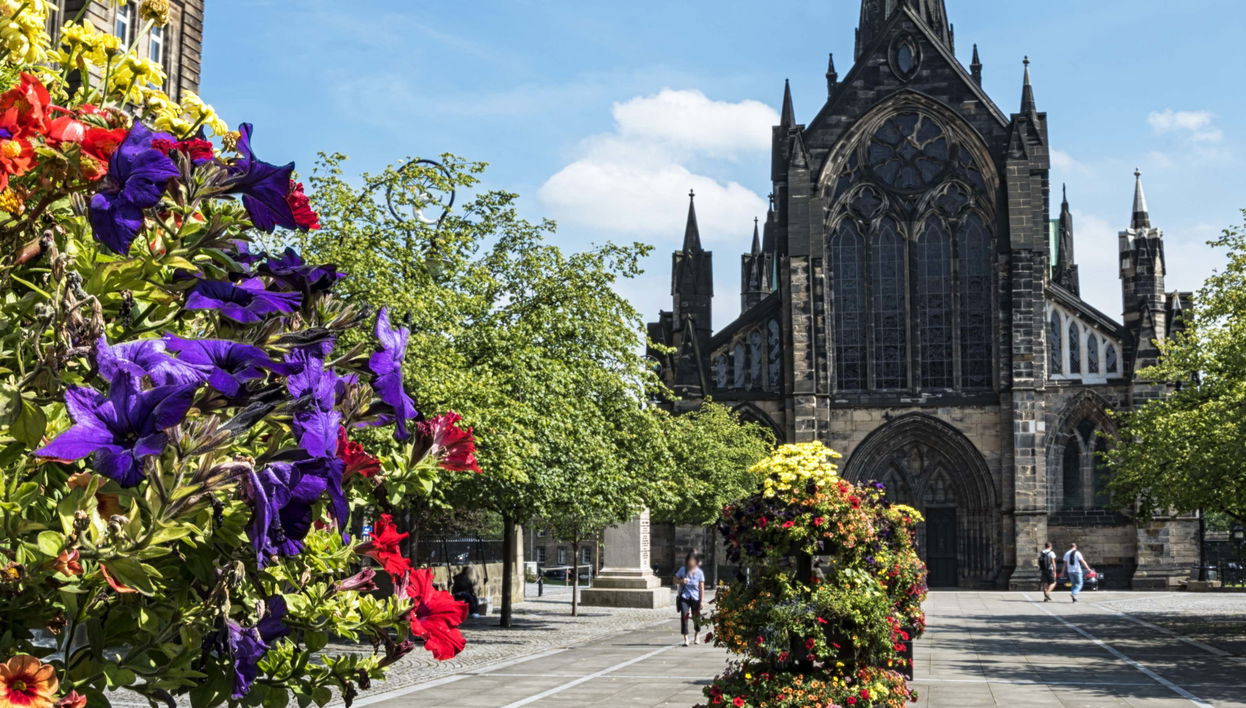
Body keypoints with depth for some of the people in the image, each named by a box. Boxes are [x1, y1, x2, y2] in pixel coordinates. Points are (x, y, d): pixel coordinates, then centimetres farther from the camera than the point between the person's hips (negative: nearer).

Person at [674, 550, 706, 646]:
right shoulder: (683, 570, -2)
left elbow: (701, 588, -4)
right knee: (684, 616, -13)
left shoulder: (699, 572, -4)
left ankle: (697, 634, 38)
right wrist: (681, 581, -15)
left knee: (696, 617, 8)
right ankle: (685, 639, -10)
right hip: (684, 597, 0)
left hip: (695, 598, 0)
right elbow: (675, 580, 7)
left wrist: (701, 601, -8)